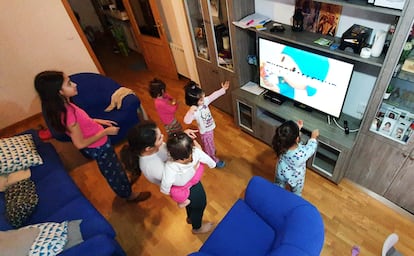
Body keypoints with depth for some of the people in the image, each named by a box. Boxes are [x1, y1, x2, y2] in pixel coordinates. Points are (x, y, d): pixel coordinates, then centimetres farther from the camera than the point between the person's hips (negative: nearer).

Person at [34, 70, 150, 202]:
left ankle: (124, 187, 56)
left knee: (113, 169, 31)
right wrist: (106, 132, -22)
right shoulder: (68, 113, -36)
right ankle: (129, 195, 40)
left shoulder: (63, 105, -8)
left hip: (99, 145, 9)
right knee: (114, 172, 16)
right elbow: (81, 144, -29)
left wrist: (98, 121, 4)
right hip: (98, 148, -8)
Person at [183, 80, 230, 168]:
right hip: (205, 132, -7)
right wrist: (190, 111, -67)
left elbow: (213, 95, -4)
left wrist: (223, 89, -3)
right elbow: (187, 121, -53)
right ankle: (214, 160, 45)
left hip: (210, 128, 7)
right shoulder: (194, 111, -38)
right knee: (209, 147, 20)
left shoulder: (204, 101, -16)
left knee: (210, 144, 35)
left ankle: (212, 152, 64)